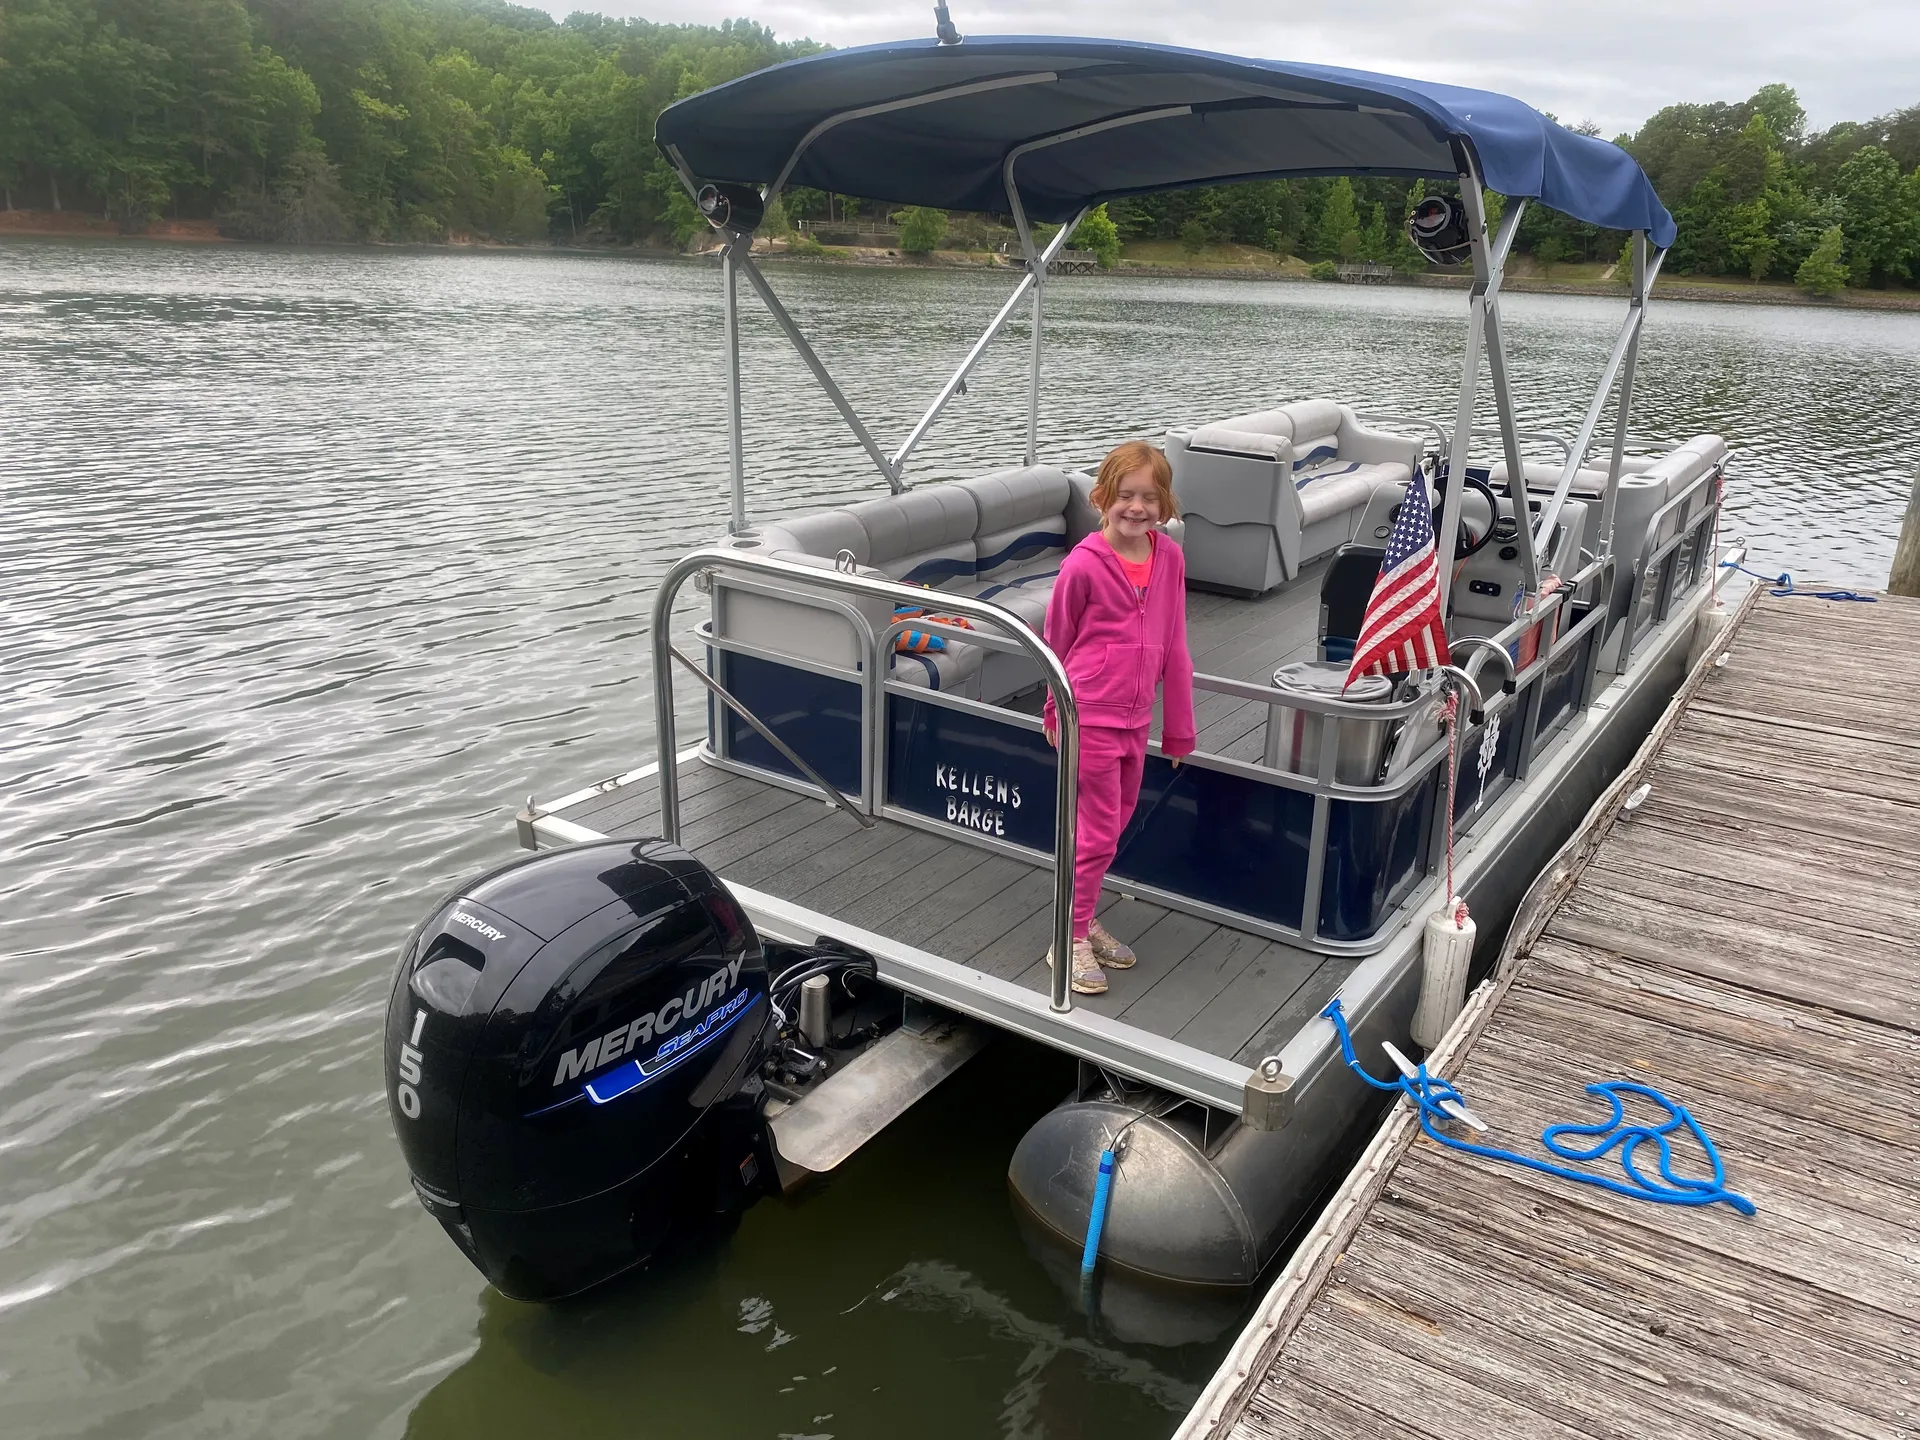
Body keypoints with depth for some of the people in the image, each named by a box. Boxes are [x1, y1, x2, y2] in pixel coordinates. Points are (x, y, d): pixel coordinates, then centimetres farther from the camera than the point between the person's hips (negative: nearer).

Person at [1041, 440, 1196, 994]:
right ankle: (1071, 941, 18)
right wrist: (1056, 713, 8)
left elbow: (1173, 646, 6)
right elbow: (1057, 642, -2)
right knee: (1098, 832, 1)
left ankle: (1082, 921, 35)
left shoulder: (1169, 558, 0)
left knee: (1115, 824, 17)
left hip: (1136, 718, 6)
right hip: (1089, 716, -6)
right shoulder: (1084, 565, -15)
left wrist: (1179, 726, 9)